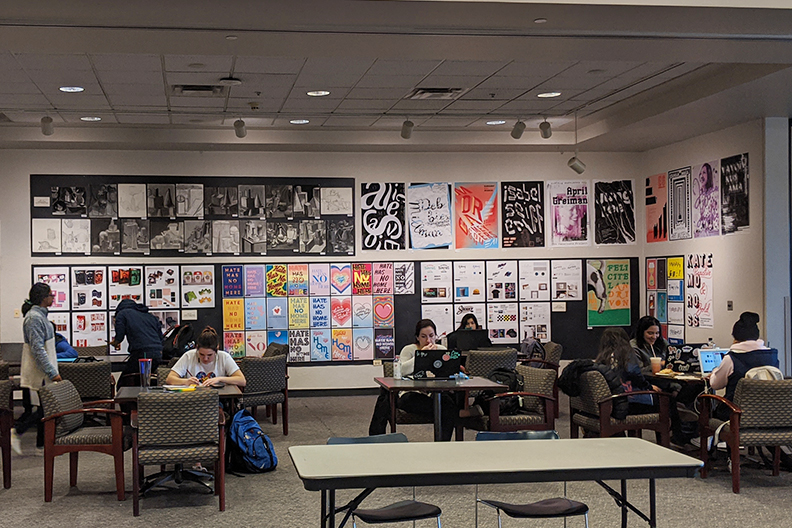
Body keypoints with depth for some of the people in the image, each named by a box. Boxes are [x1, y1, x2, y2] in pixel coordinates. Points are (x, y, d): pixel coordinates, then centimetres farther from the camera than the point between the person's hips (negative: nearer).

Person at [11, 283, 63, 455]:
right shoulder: (34, 318, -18)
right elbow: (38, 349, -23)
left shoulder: (40, 315, 13)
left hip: (44, 372, 10)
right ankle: (17, 432, 1)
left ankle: (42, 443, 16)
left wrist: (52, 370, 23)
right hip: (40, 372, -10)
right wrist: (52, 372, -23)